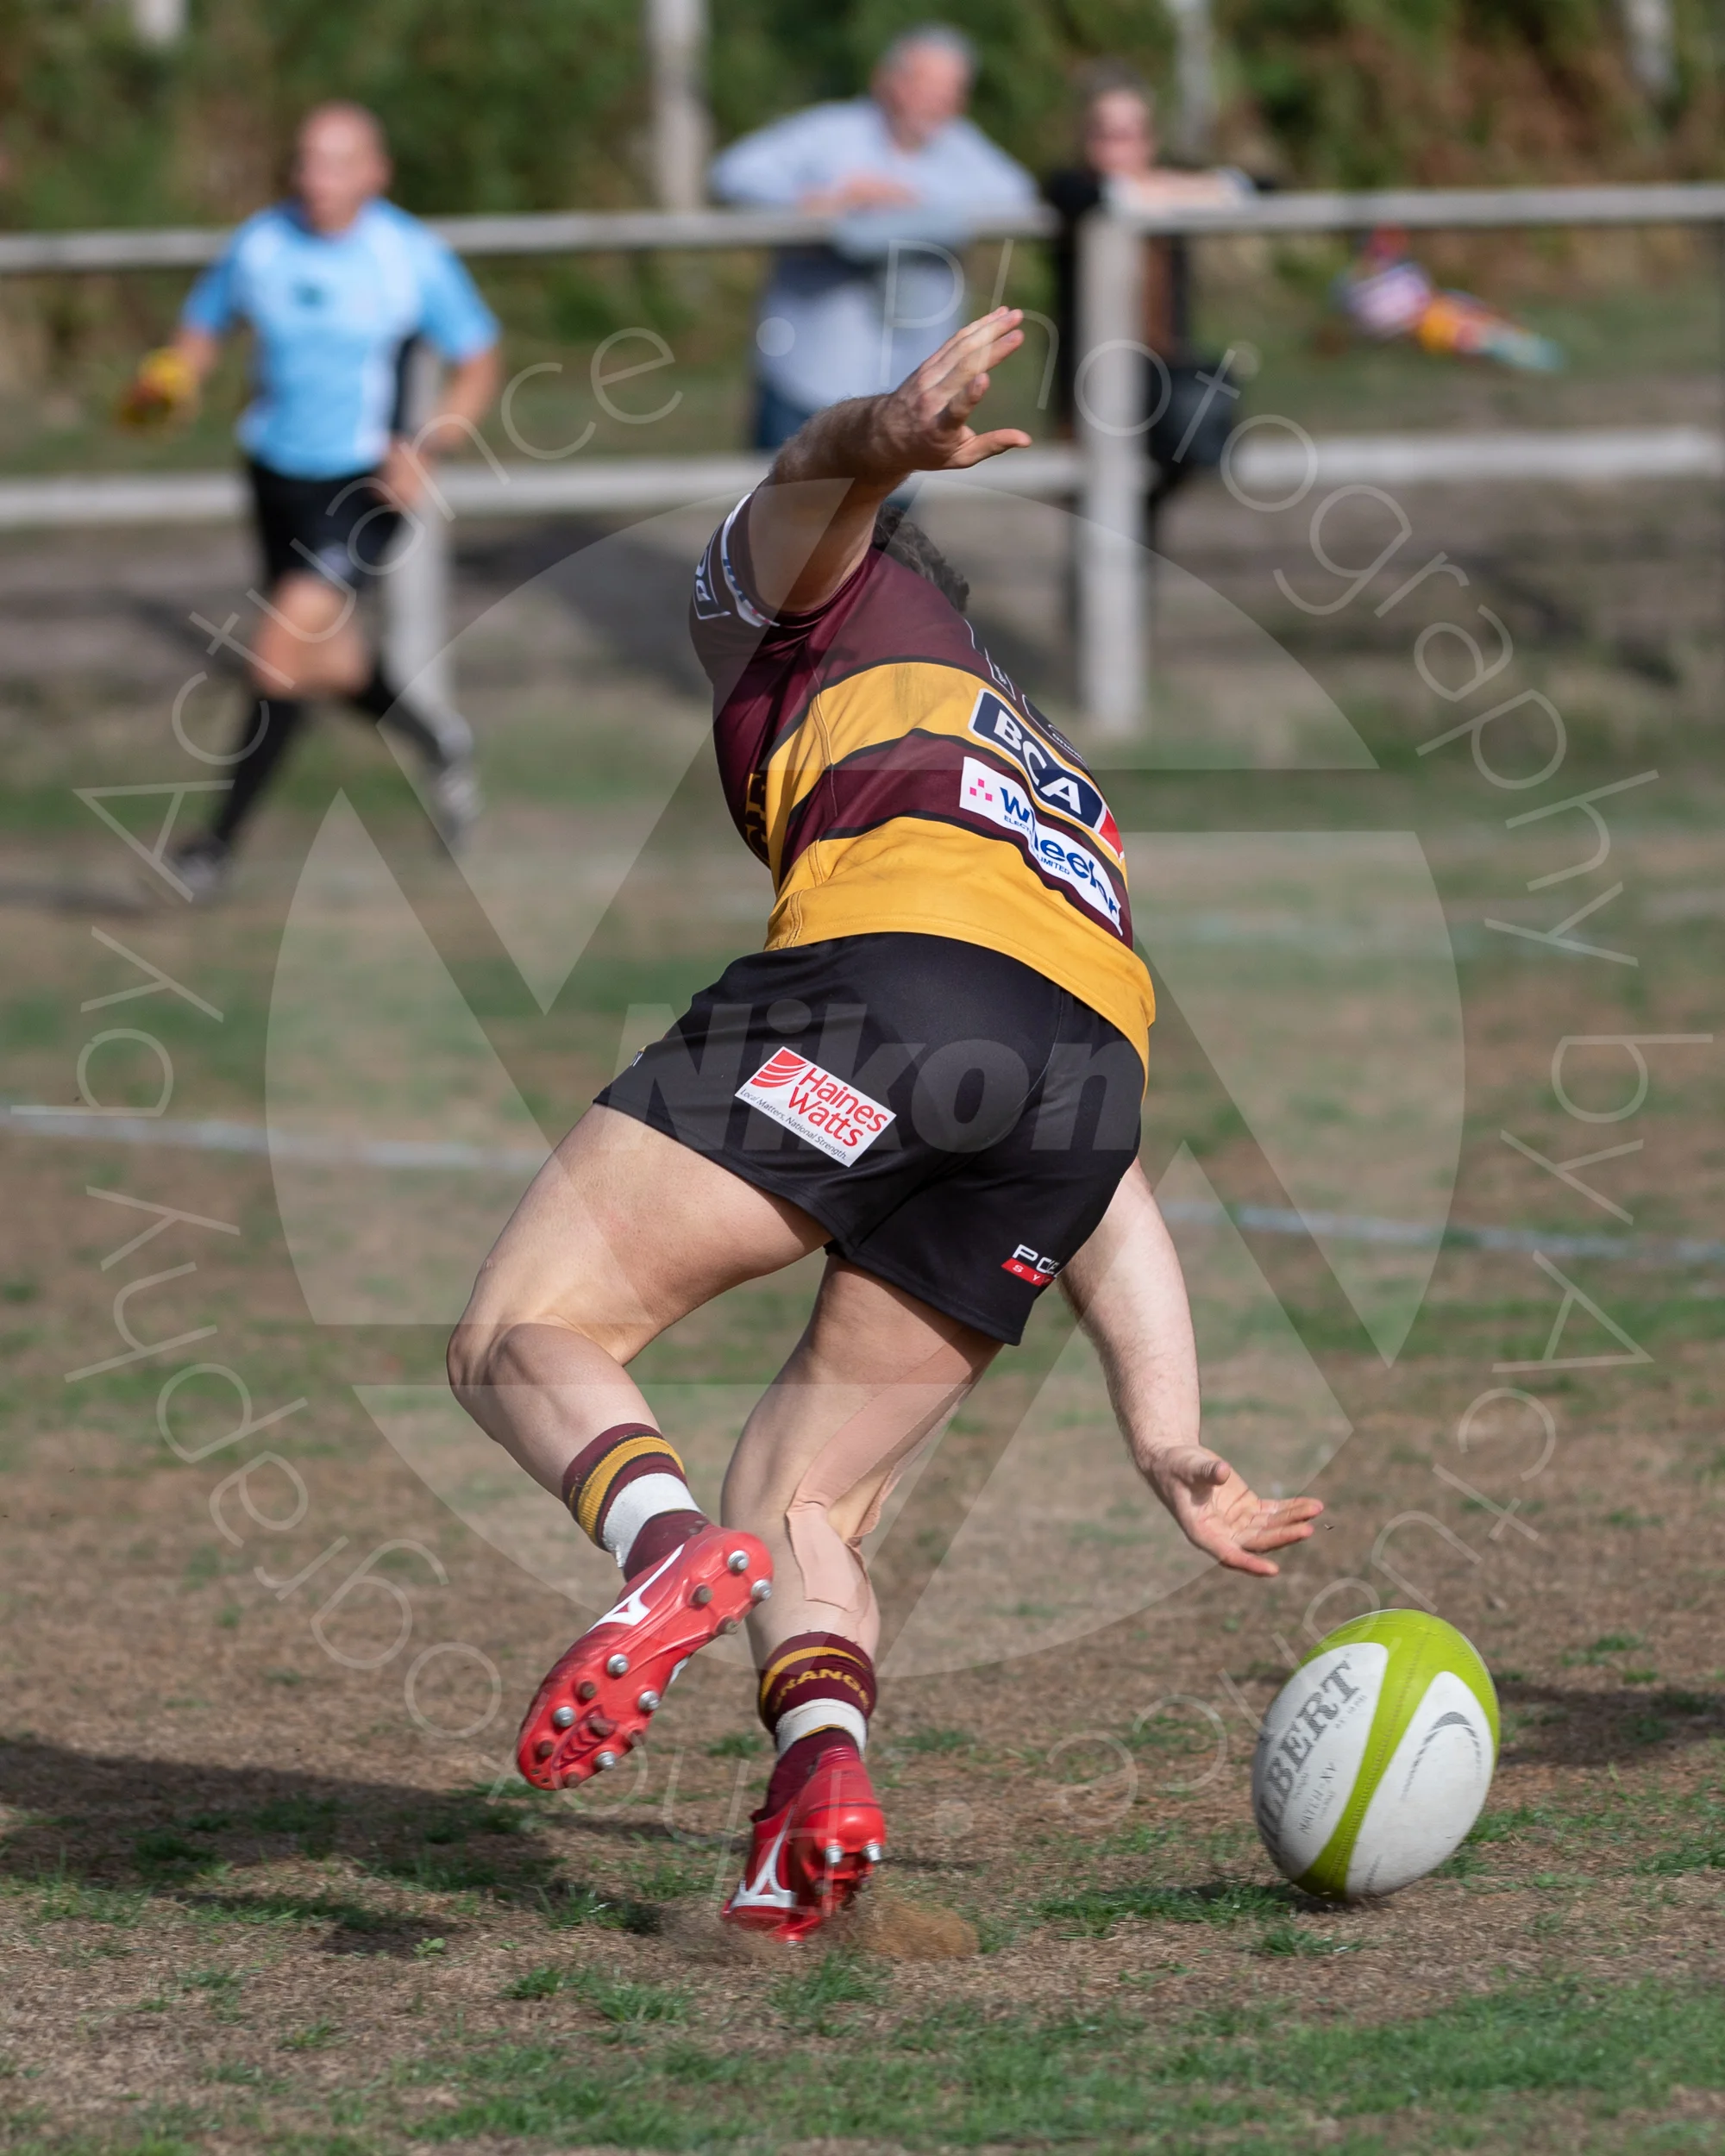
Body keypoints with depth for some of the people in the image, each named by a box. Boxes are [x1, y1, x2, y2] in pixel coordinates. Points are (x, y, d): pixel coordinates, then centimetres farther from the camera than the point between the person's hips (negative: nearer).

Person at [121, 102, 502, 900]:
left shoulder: (412, 256, -12)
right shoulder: (259, 244, -4)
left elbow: (478, 364, -2)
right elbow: (201, 326, 9)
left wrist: (421, 447, -17)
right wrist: (167, 382, -14)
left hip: (367, 486, -4)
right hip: (278, 473, 4)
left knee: (282, 650, -17)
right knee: (327, 663, 13)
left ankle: (223, 836, -8)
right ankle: (433, 735, 44)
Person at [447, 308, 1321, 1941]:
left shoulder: (822, 602, 30)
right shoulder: (1058, 789, 43)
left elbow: (815, 487, 3)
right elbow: (1117, 1198, 34)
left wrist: (891, 433, -21)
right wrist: (1169, 1441, 27)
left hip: (887, 965, -6)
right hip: (1087, 1062, 6)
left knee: (522, 1342, 0)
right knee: (801, 1498, 13)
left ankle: (673, 1552, -31)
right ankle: (823, 1766, -16)